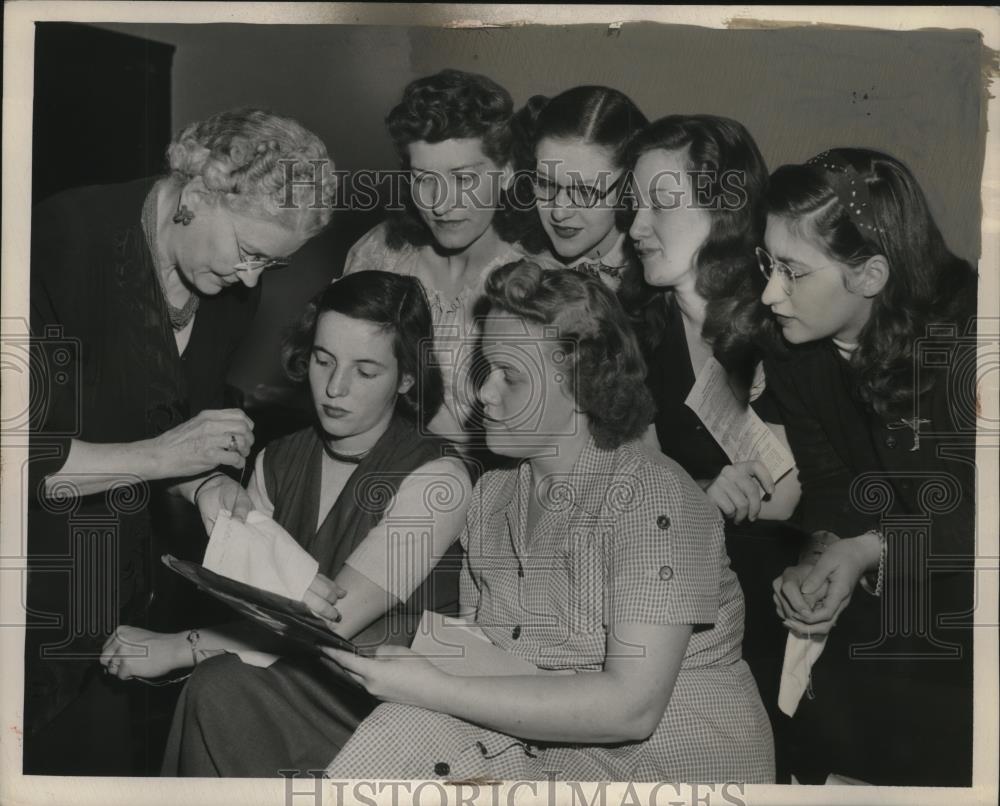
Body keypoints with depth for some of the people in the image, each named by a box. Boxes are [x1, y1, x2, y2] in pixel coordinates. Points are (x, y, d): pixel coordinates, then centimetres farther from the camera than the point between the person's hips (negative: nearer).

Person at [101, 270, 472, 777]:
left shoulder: (436, 478, -15)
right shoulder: (277, 463, 7)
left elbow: (332, 624, -19)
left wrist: (176, 648, -17)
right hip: (297, 675, 5)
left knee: (222, 691, -24)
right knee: (220, 687, -26)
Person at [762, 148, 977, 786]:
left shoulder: (962, 343, -21)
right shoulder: (795, 359, -4)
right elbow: (830, 488, -1)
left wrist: (874, 549, -24)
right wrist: (823, 557, -20)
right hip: (889, 600, 4)